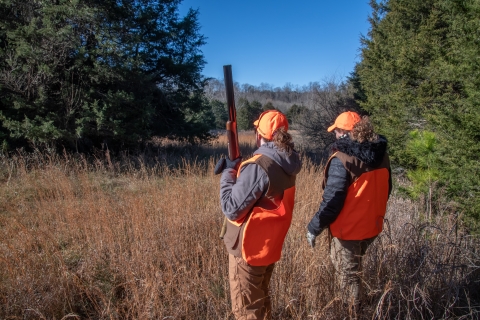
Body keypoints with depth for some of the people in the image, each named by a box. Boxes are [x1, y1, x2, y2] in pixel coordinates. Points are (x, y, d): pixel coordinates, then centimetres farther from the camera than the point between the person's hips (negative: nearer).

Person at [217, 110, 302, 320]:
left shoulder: (258, 166, -25)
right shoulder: (286, 163, 2)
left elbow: (231, 209, -23)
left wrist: (229, 172, -11)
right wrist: (239, 169, 3)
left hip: (249, 248, -8)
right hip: (270, 245, 9)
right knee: (260, 301, 25)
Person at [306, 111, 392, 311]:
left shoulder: (342, 159, -23)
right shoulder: (381, 155, -1)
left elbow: (332, 201, -24)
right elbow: (385, 190, 11)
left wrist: (314, 228, -14)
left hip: (348, 229, -8)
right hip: (371, 226, 8)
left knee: (347, 275, 12)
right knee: (354, 269, 27)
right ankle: (356, 307, 42)